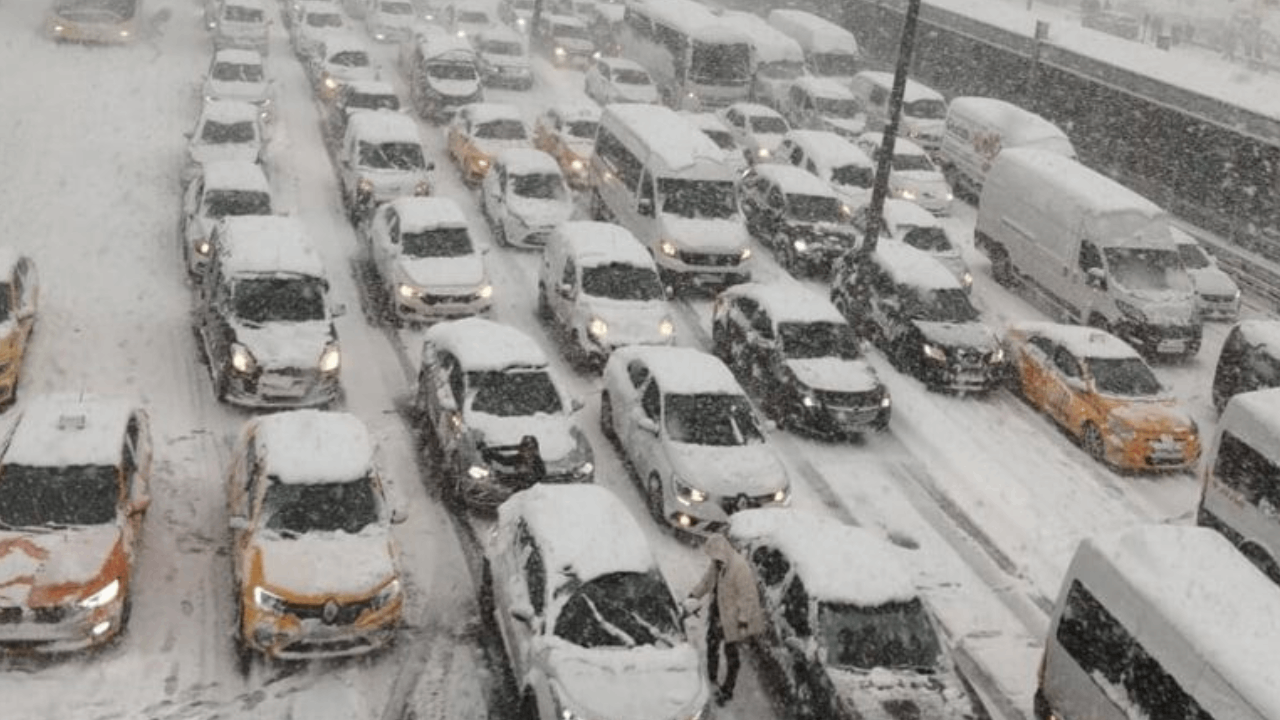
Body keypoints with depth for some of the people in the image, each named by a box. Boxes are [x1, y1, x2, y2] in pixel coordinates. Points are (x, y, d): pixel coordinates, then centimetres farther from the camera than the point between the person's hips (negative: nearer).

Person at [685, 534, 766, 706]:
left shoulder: (739, 568, -29)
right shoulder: (718, 563, -3)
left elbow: (747, 596, -25)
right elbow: (707, 579, 13)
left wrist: (743, 621, -24)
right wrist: (694, 595, 0)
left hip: (731, 615, -9)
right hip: (717, 610, 9)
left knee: (730, 650, 4)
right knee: (712, 642, 22)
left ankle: (727, 690, 20)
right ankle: (711, 680, 44)